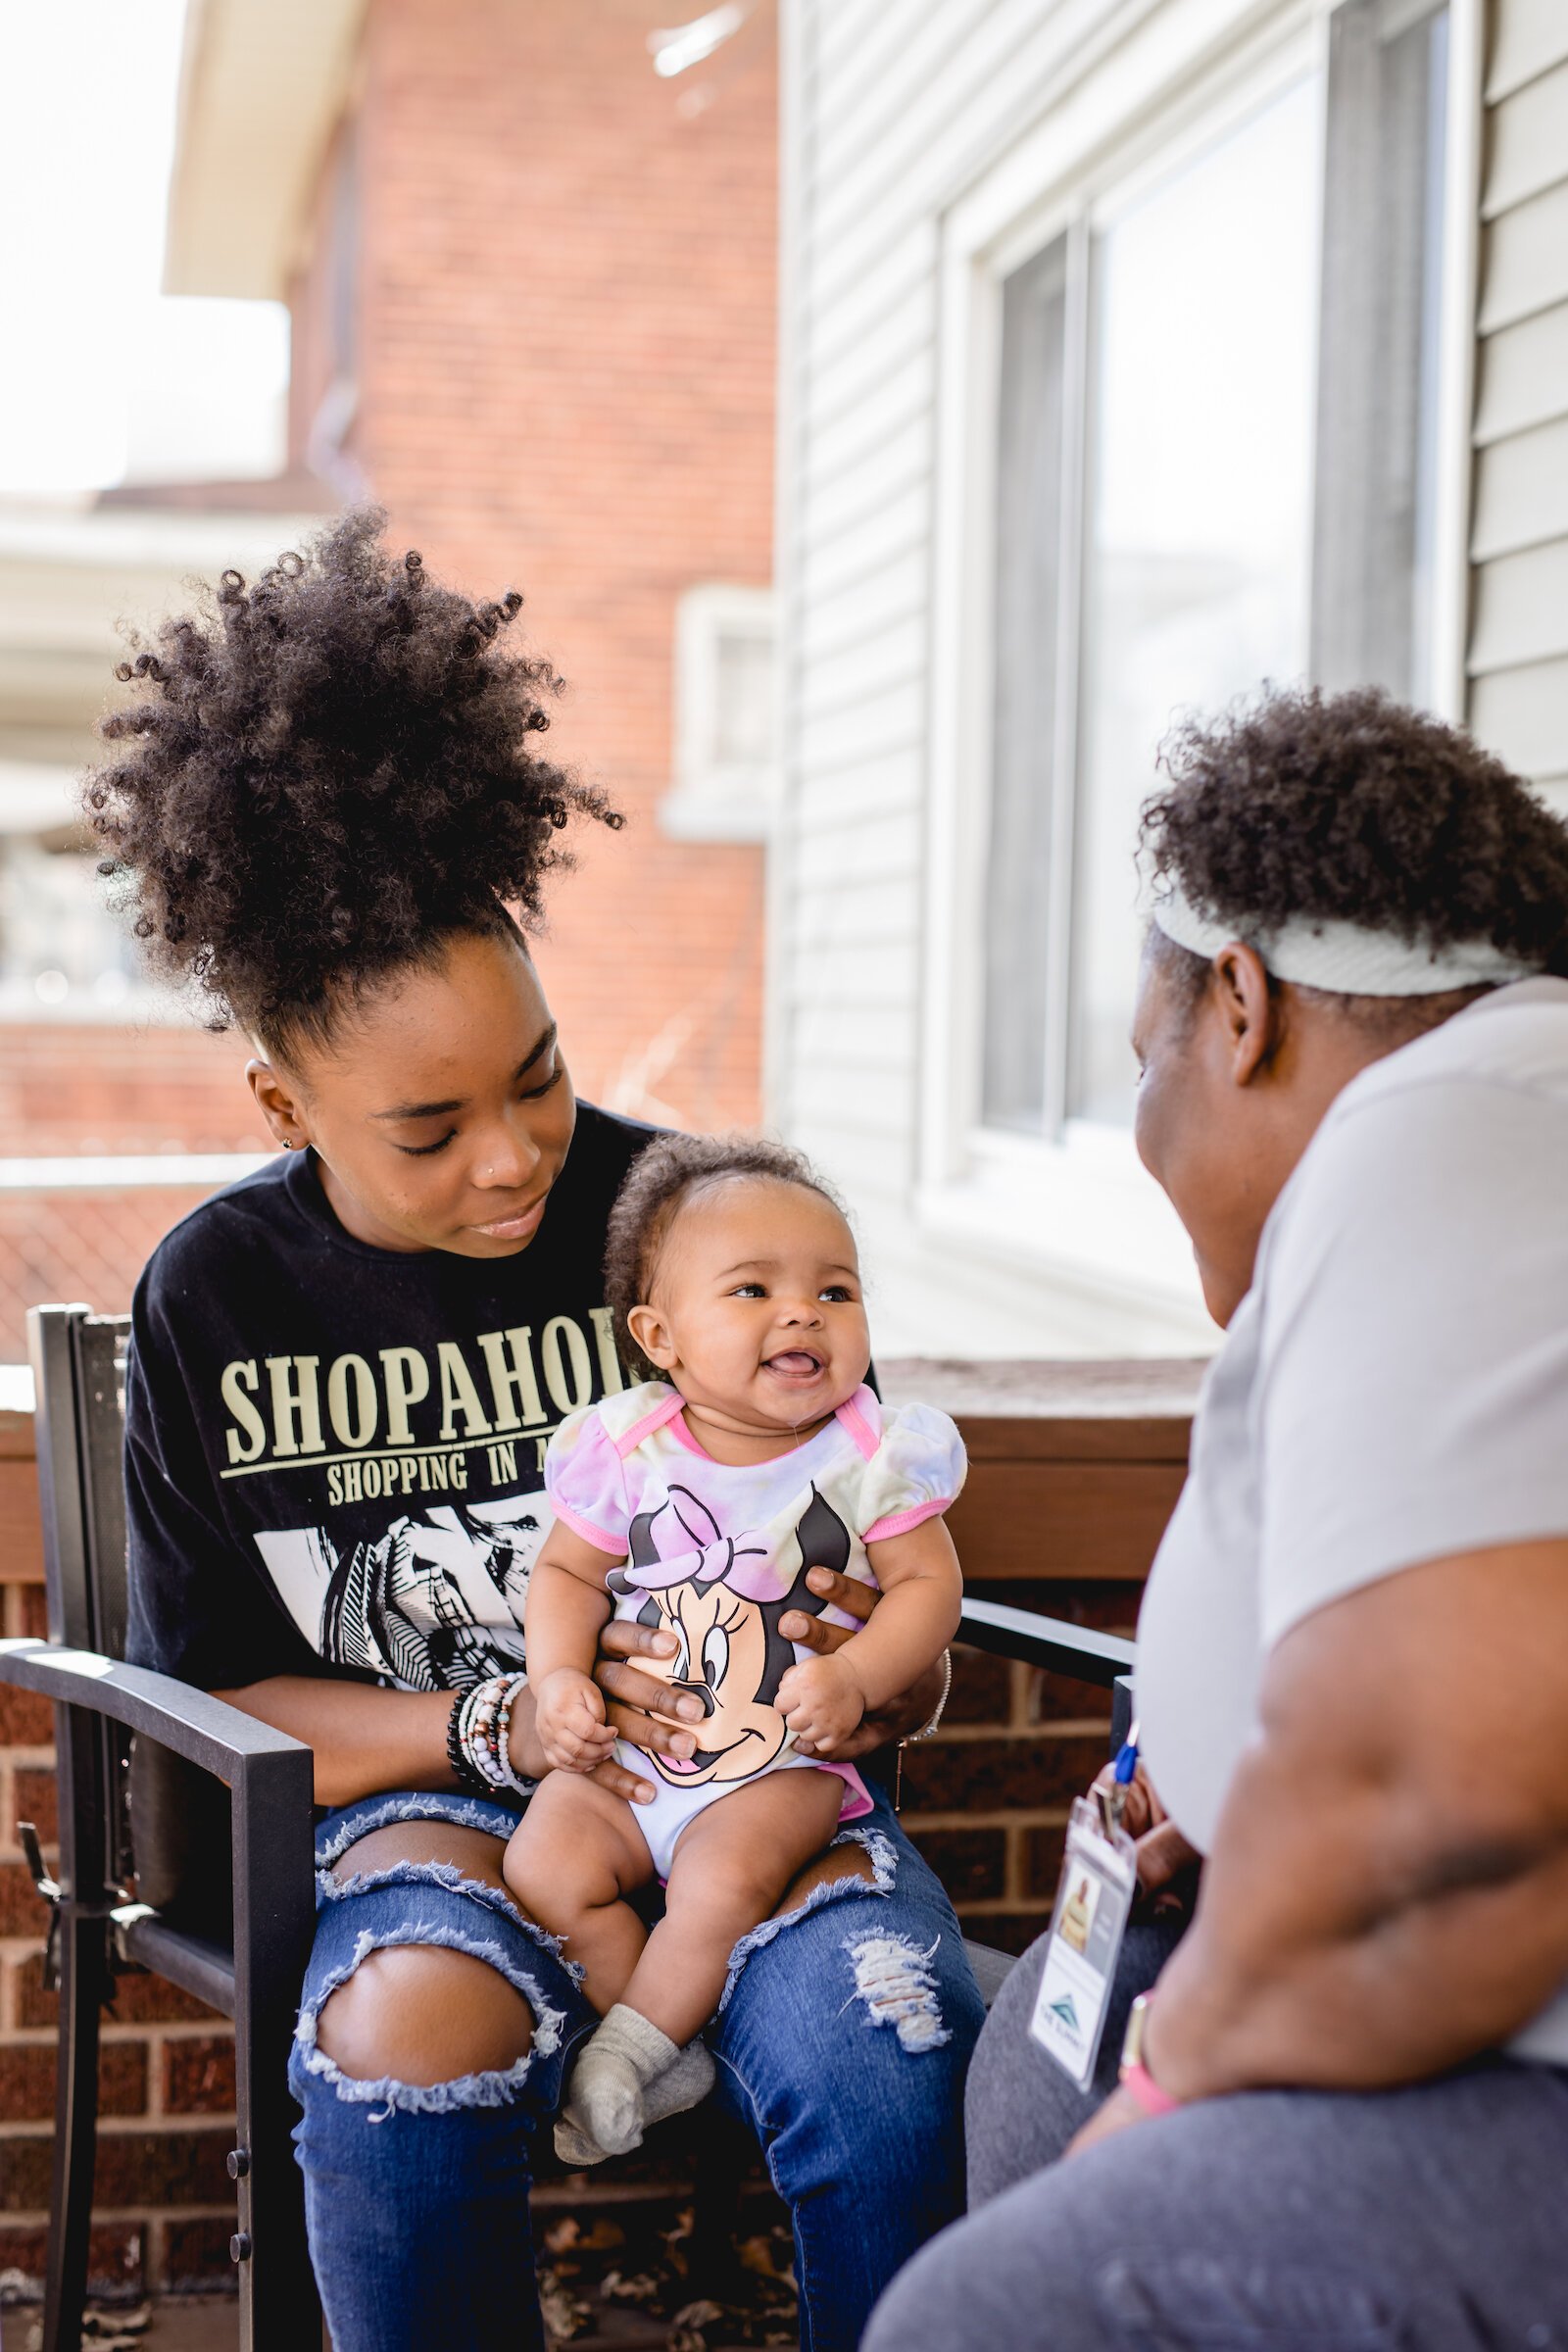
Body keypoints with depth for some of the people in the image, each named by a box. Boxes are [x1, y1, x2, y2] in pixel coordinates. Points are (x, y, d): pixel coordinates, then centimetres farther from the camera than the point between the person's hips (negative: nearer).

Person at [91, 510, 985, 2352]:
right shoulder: (216, 1300, 1)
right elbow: (212, 1707, 3)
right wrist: (500, 1728, -13)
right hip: (417, 1794, 0)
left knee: (892, 2067, -31)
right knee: (402, 2055, -34)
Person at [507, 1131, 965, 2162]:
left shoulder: (871, 1454, -9)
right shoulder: (628, 1449, -6)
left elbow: (928, 1585, -4)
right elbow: (567, 1572, 5)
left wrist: (856, 1679, -21)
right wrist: (558, 1677, -13)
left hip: (785, 1760, -2)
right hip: (625, 1743, 3)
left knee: (725, 1884, -27)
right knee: (544, 1867, -16)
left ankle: (620, 2056, -4)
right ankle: (673, 2054, 0)